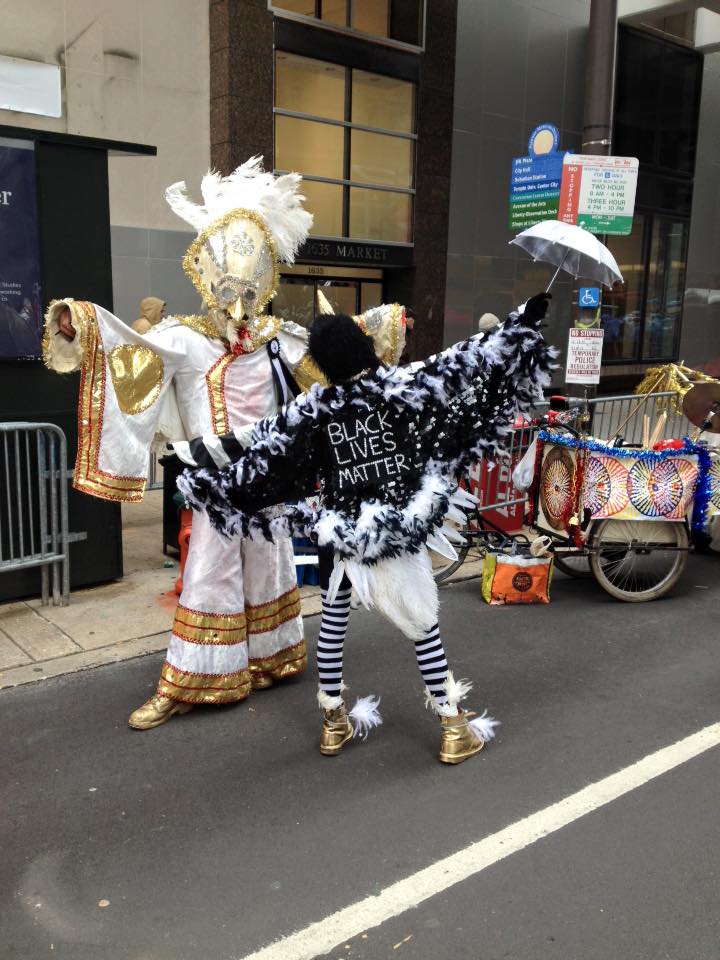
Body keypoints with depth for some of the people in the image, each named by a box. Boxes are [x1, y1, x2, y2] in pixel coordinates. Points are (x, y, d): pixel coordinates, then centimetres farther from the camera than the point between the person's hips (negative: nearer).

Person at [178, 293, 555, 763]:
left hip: (340, 533, 1)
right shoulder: (406, 385, -9)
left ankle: (334, 722, 28)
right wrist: (524, 322, 3)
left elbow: (261, 458, -3)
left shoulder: (312, 410, -6)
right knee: (424, 624, 9)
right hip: (400, 531, -1)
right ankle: (455, 728, 17)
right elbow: (467, 362, -5)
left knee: (333, 622, 18)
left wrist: (206, 470, 9)